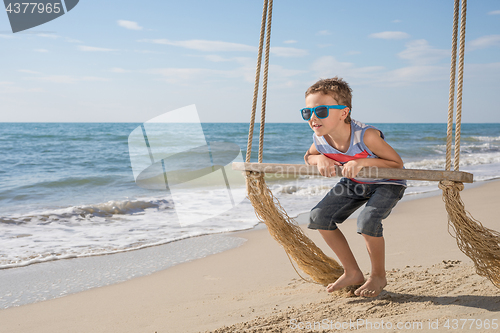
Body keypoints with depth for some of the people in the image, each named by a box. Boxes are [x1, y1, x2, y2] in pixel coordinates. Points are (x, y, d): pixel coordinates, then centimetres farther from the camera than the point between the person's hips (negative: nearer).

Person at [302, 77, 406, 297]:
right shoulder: (319, 139, -19)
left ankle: (378, 276, 0)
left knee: (367, 220, -31)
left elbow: (397, 164, -25)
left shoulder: (366, 135, -36)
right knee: (319, 217, -5)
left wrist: (363, 162, -39)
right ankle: (352, 273, 11)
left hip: (388, 183, -6)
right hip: (354, 183, 6)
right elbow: (308, 157, 5)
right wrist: (320, 159, -20)